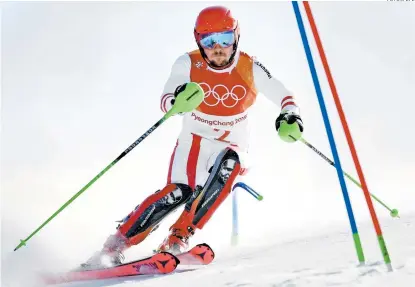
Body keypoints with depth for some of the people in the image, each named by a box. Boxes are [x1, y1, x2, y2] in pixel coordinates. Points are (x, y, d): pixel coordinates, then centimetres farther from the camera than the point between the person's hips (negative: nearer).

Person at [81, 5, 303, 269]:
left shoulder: (250, 68, -10)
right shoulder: (188, 64, -11)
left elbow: (285, 97, -1)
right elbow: (165, 103, -17)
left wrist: (290, 117, -23)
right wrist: (179, 100, -40)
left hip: (232, 149, 2)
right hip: (194, 141, -1)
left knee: (229, 166, -32)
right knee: (180, 191, -23)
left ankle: (179, 237, -27)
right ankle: (115, 246, -14)